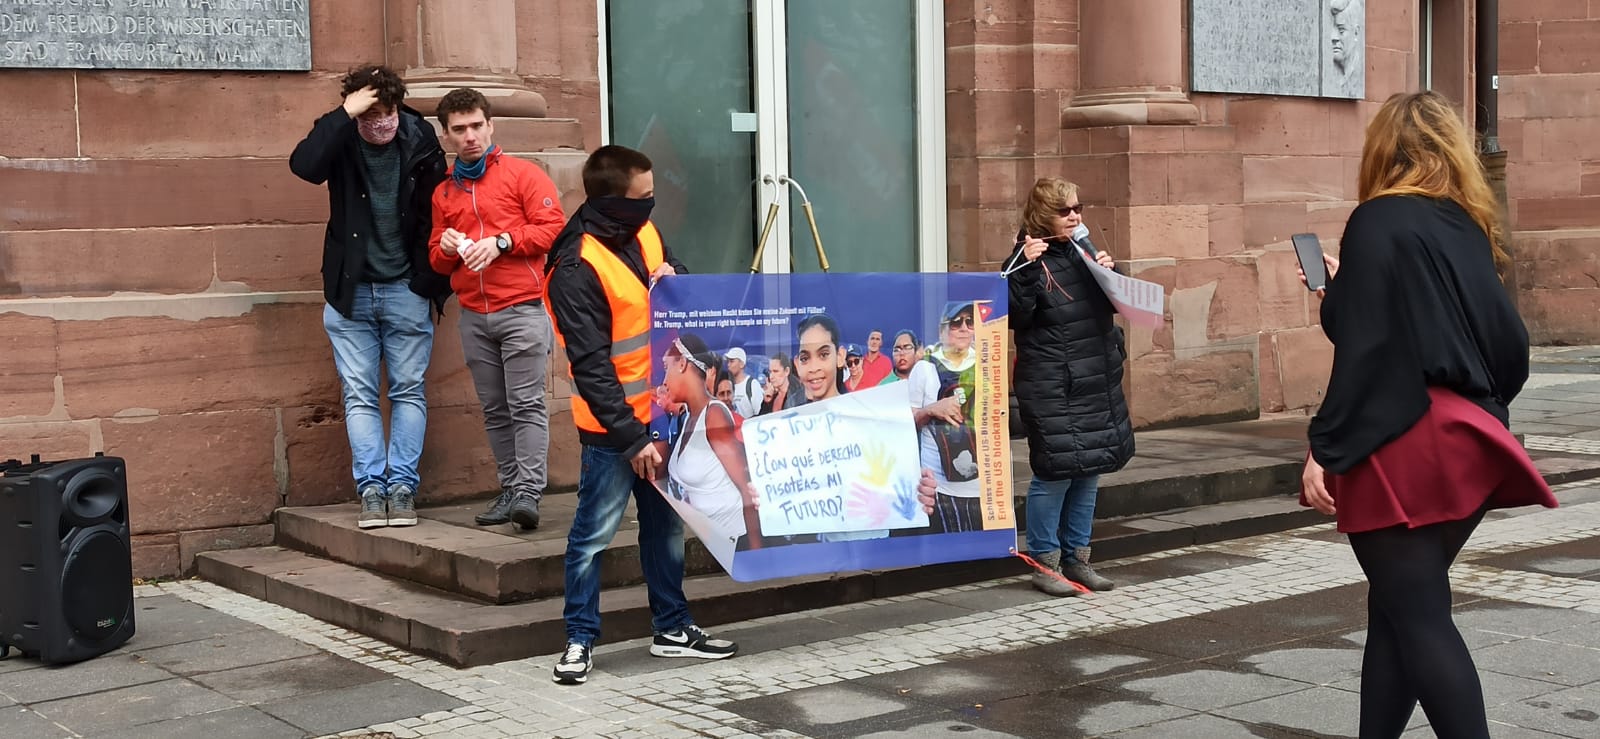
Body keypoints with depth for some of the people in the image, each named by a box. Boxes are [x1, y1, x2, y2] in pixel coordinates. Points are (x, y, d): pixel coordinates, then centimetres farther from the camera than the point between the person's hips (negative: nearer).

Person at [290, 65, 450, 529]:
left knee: (409, 391, 2)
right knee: (359, 395, 1)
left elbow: (439, 208, 1)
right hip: (350, 292, 0)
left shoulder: (419, 139, -4)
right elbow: (303, 165, -26)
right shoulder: (340, 140, -5)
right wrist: (345, 115, -28)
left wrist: (438, 281, -2)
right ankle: (371, 488, 4)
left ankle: (402, 486, 8)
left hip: (407, 291, 0)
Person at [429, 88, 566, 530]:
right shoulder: (444, 193, 18)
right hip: (474, 317, 5)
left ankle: (529, 491, -12)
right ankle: (510, 489, 8)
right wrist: (446, 248, 0)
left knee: (526, 404, -10)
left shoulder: (523, 174, 4)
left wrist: (501, 242, -13)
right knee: (495, 410, 4)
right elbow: (437, 261, 23)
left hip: (522, 309, -5)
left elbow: (553, 227, -5)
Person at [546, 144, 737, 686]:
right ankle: (580, 640, 13)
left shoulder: (644, 234, 4)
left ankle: (672, 628, 29)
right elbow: (591, 366, -21)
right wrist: (632, 437, -23)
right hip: (613, 427, -8)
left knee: (666, 524, 17)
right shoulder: (576, 269, -19)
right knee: (594, 533, 1)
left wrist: (676, 280, -7)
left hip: (663, 413, 8)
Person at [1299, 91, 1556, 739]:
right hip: (1461, 441, 8)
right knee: (1400, 608, 15)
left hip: (1400, 446, -8)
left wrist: (1325, 449, -14)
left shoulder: (1378, 222, -10)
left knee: (1416, 617, -3)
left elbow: (1364, 349, -18)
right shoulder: (1468, 226, 12)